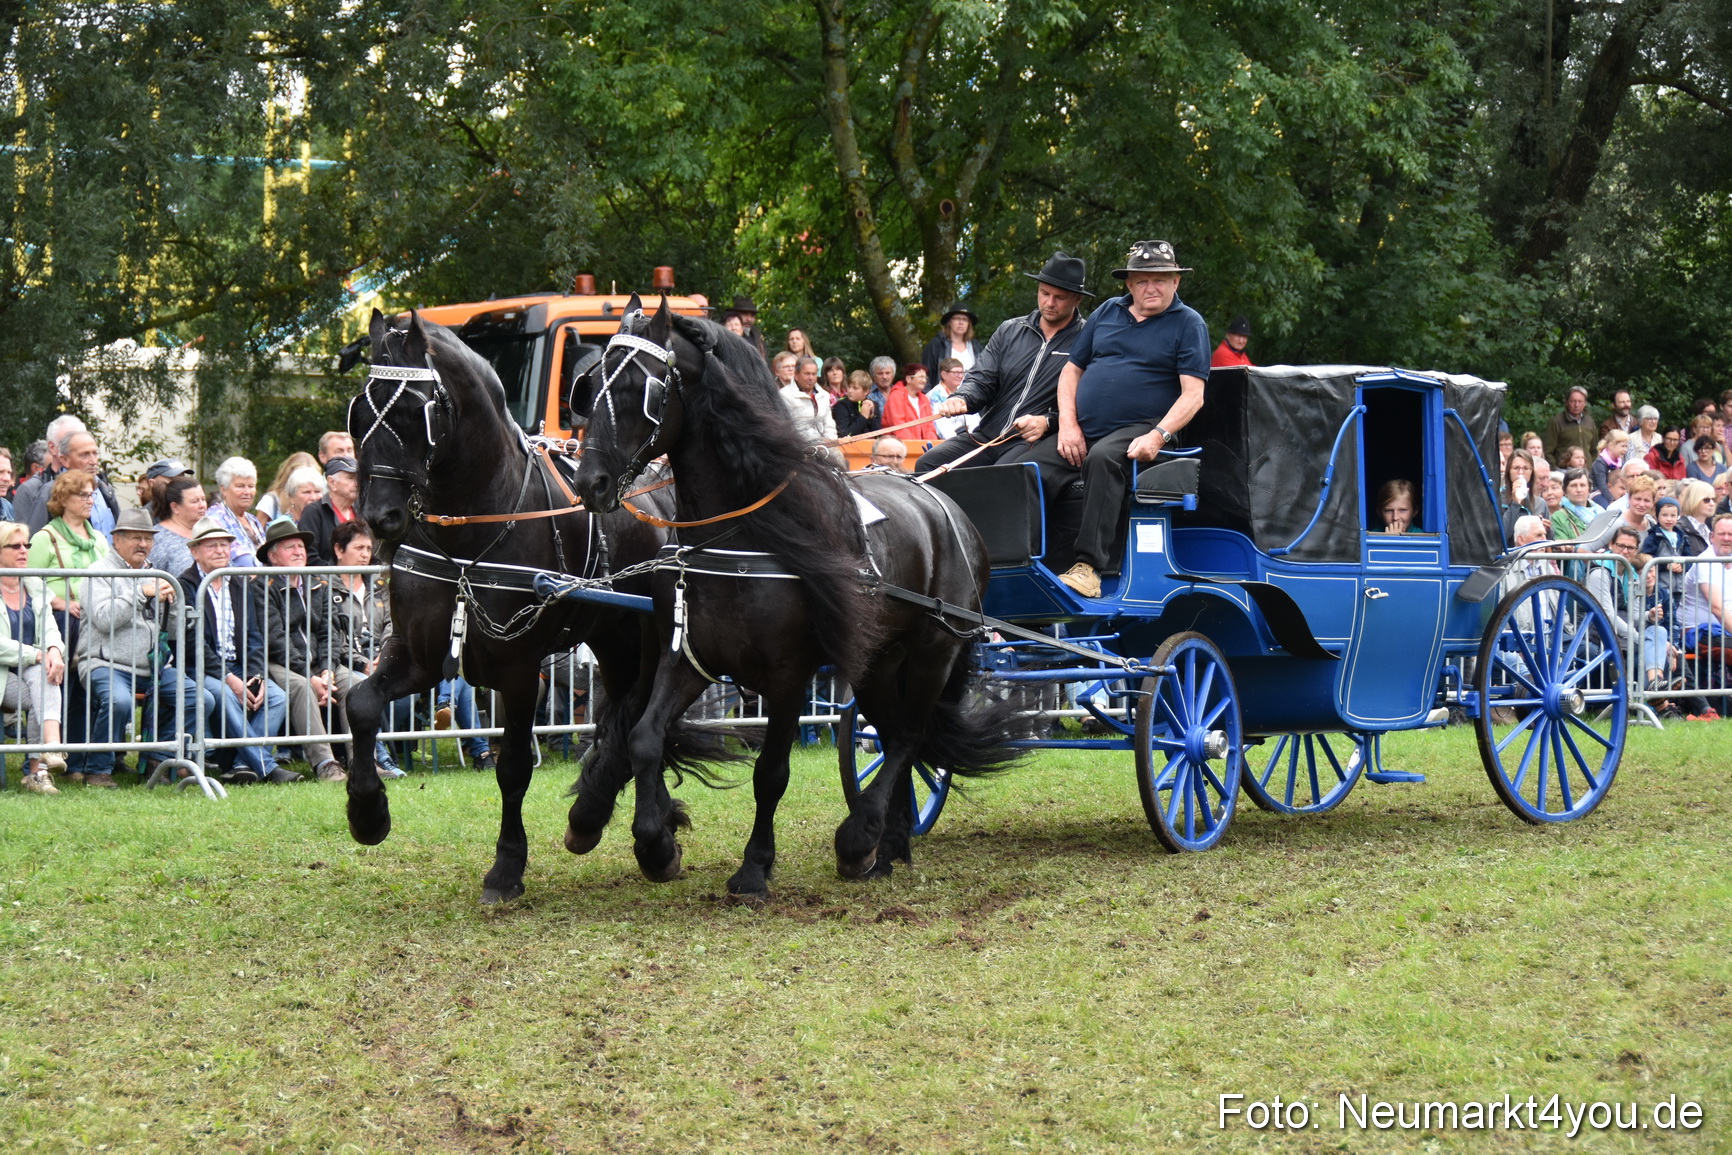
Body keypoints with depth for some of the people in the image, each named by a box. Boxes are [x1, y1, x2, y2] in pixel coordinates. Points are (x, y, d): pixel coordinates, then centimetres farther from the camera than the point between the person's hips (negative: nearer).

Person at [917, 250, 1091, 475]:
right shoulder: (1010, 331, 18)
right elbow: (981, 379, 13)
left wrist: (1047, 422, -22)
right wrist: (961, 399, -10)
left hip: (1034, 442, -6)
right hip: (985, 436, 6)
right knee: (927, 465, -14)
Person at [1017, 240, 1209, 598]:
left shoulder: (1188, 324, 4)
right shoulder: (1107, 313, 18)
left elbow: (1192, 395, -5)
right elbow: (1071, 371, 19)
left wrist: (1158, 436, -21)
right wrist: (1068, 425, 2)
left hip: (1138, 432, -5)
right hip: (1082, 433, 5)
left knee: (1103, 458, -38)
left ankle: (1089, 565, -40)